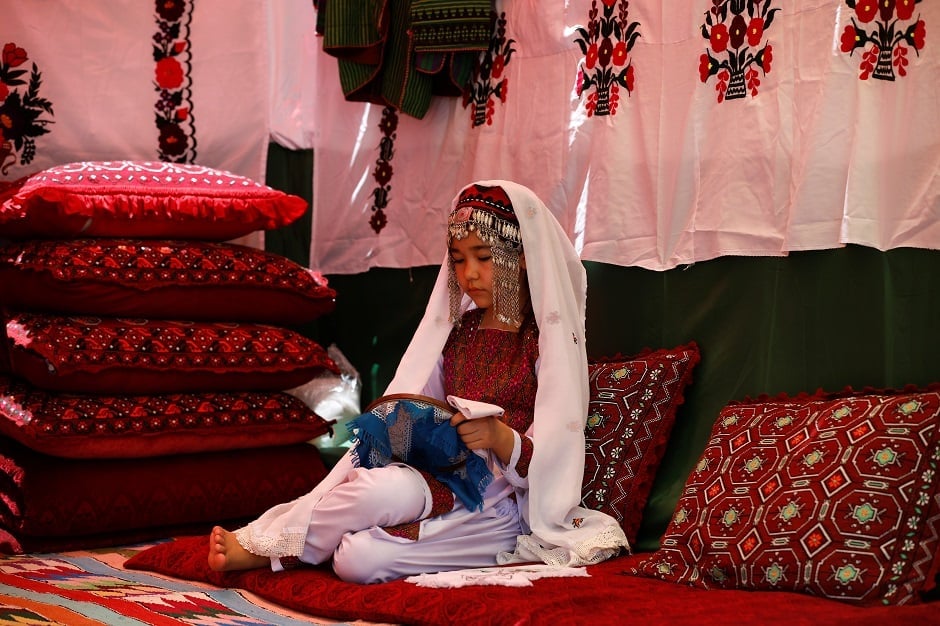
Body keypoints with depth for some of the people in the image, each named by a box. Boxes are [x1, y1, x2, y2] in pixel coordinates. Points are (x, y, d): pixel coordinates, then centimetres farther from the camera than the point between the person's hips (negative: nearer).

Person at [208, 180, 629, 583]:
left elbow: (547, 464, -8)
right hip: (440, 476, 4)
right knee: (378, 489, -34)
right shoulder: (455, 330, 16)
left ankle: (263, 548, -7)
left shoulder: (549, 340, -1)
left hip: (501, 504, -4)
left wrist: (501, 437, -27)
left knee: (360, 560, -29)